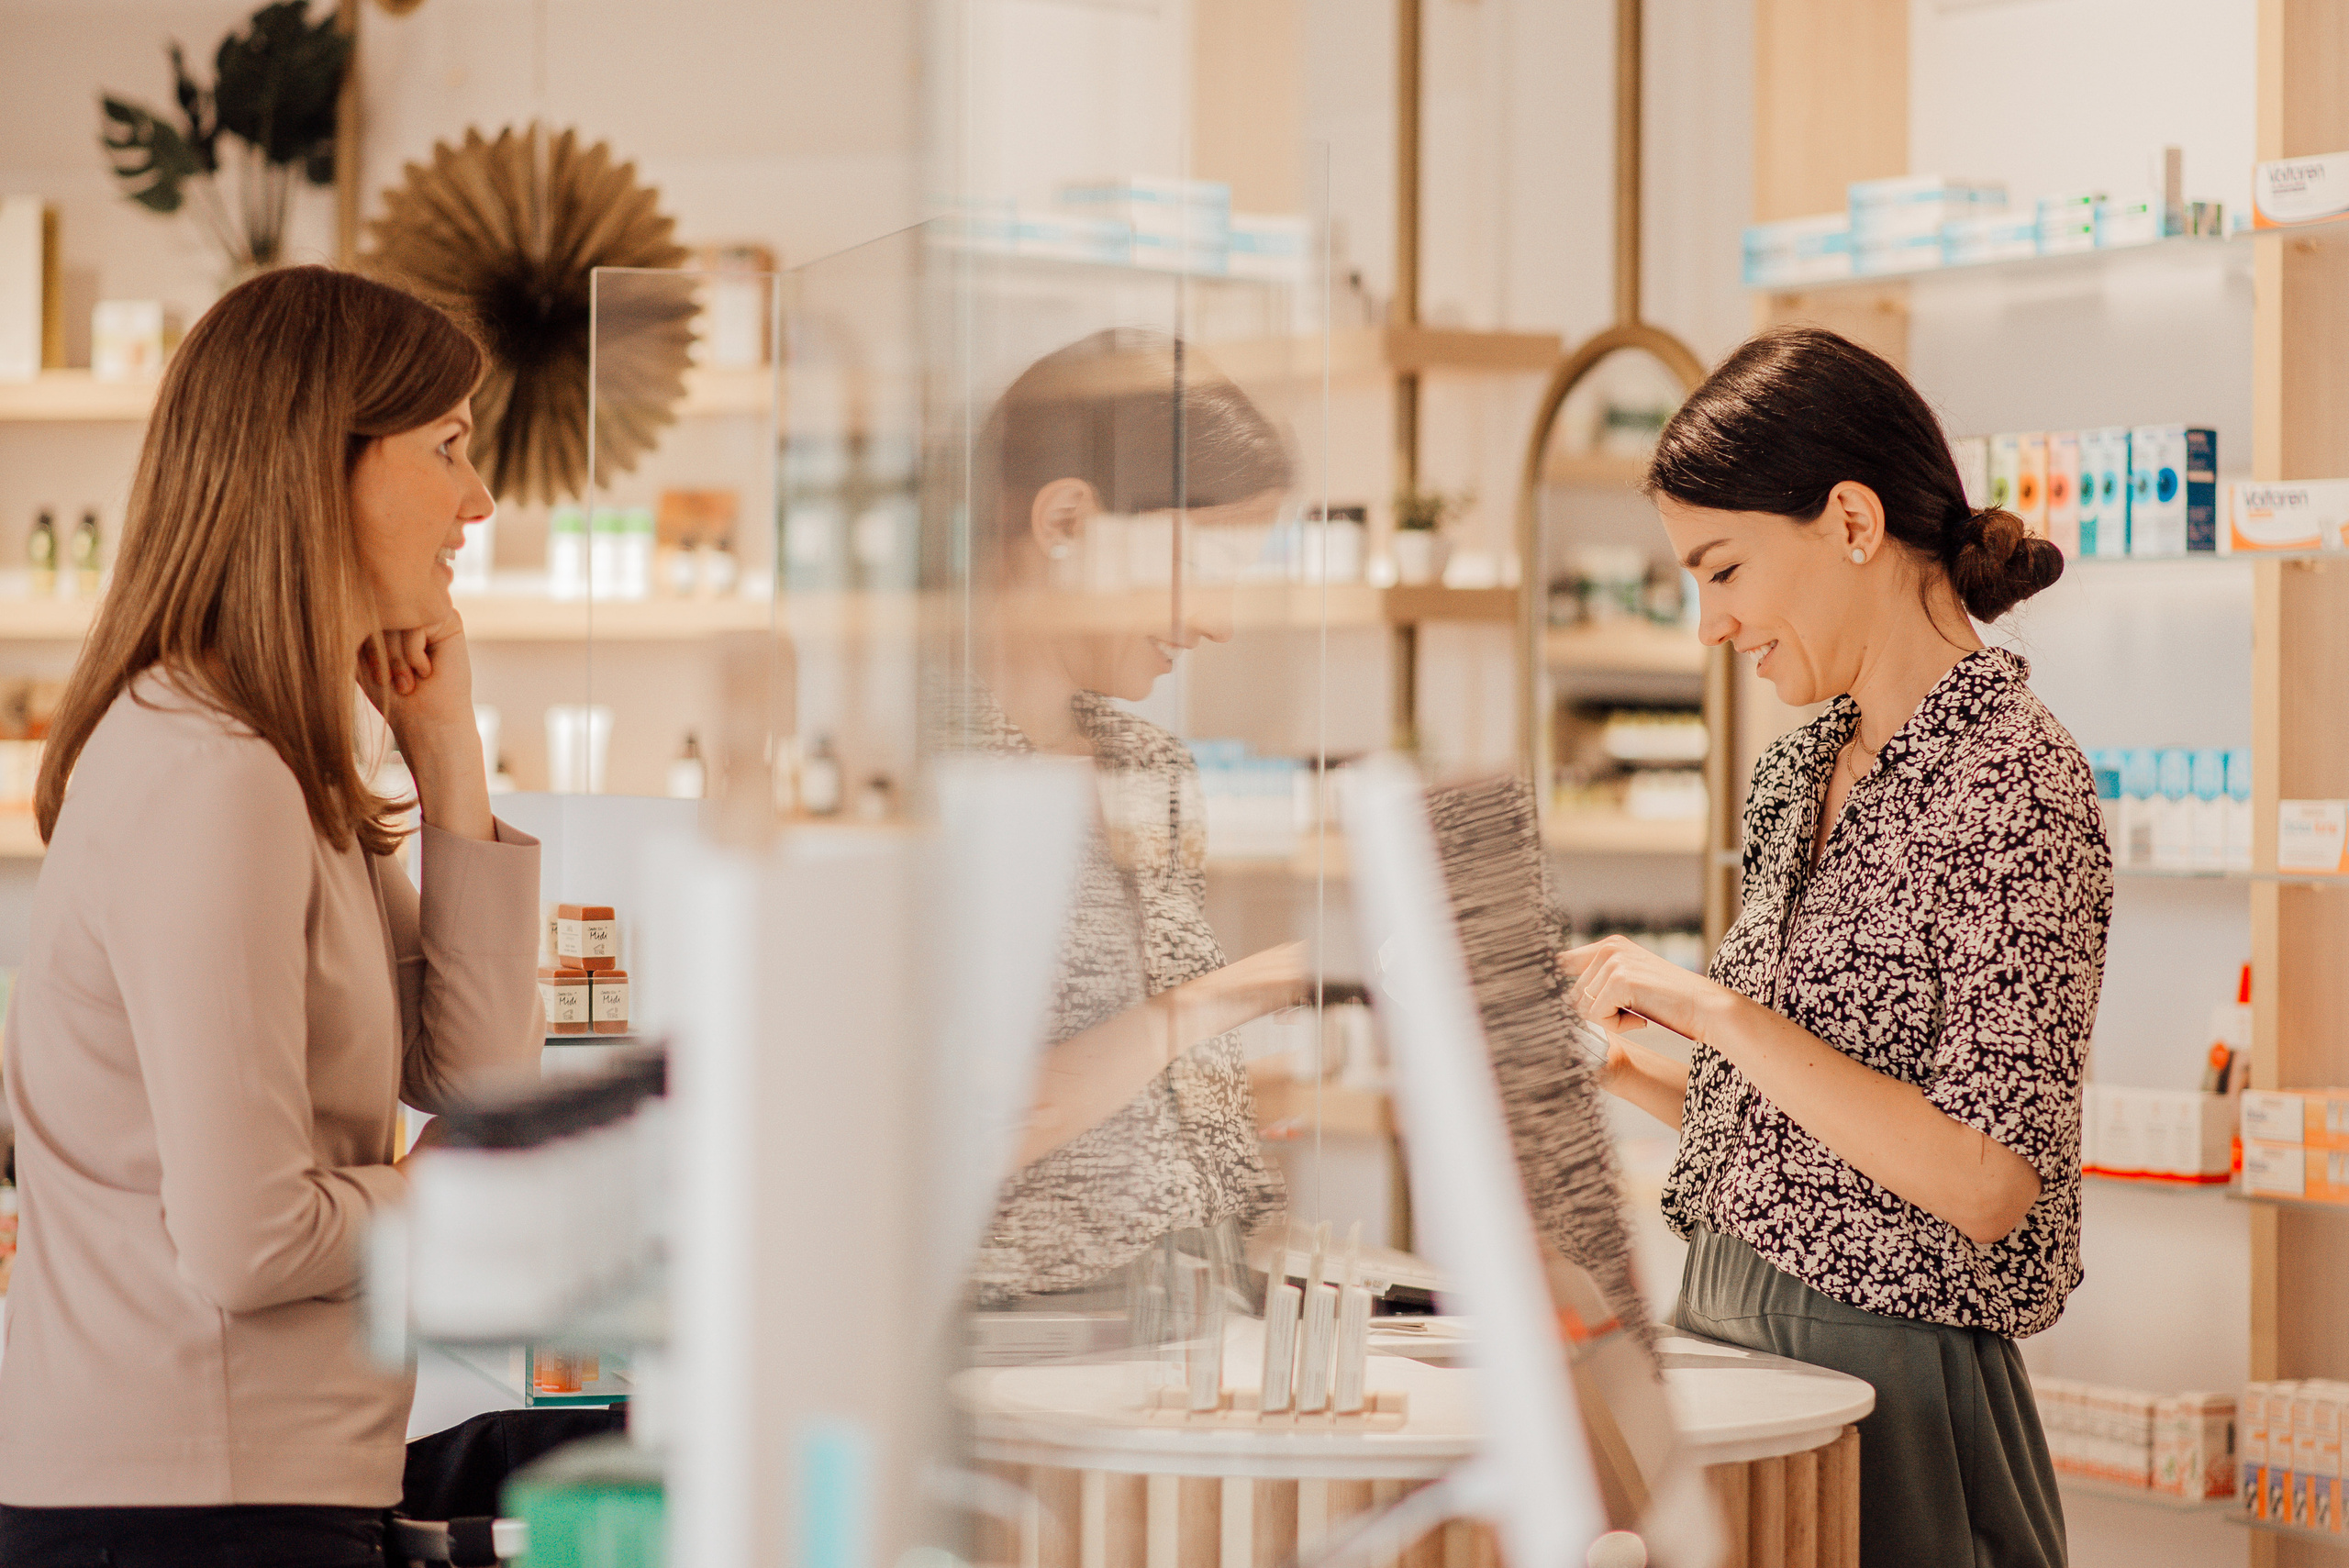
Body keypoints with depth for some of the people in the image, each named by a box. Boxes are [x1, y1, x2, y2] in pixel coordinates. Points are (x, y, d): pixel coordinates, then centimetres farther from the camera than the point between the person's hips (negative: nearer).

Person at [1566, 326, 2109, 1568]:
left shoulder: (2009, 779, -15)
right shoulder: (1798, 775, 9)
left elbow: (1988, 1184, -22)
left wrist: (1718, 1011, -21)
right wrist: (1616, 1064, 3)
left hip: (1886, 1380, -8)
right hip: (1730, 1335, 8)